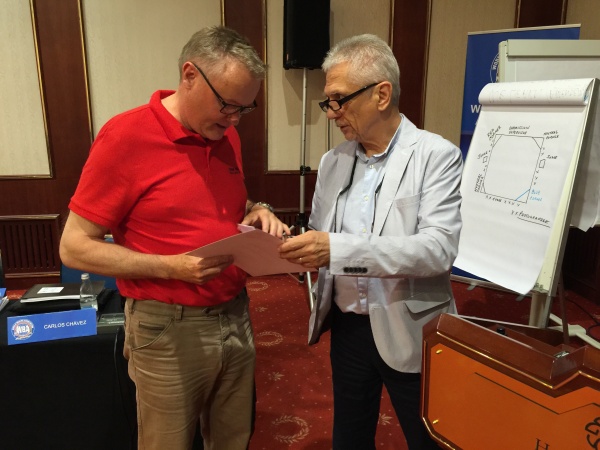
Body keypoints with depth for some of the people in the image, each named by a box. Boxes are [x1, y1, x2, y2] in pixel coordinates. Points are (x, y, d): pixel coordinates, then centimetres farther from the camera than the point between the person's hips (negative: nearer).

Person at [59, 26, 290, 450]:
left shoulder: (227, 136, 4)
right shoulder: (126, 136, -15)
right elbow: (75, 247, -12)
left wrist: (256, 212, -5)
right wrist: (170, 267, -23)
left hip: (235, 316, 6)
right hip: (170, 330, -5)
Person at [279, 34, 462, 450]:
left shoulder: (436, 156, -12)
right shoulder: (333, 161, 5)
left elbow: (439, 248, -23)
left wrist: (338, 248, -31)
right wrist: (288, 244, -11)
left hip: (408, 334, -4)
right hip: (347, 327, 5)